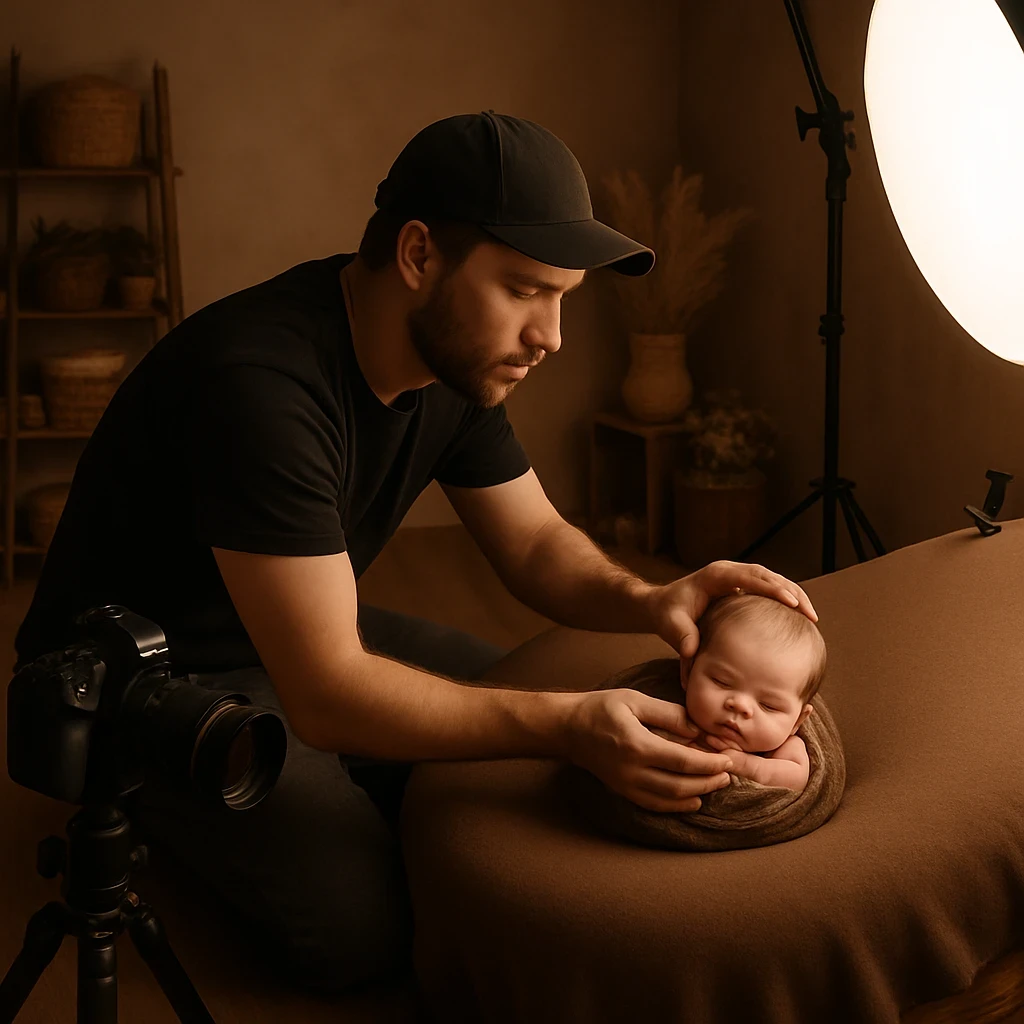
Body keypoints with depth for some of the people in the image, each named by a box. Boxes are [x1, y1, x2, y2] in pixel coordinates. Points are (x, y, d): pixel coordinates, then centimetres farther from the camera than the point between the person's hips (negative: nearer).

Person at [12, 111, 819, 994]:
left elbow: (537, 546, 1)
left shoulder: (455, 357, -7)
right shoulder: (260, 382, -35)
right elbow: (325, 695, -35)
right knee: (364, 925, -22)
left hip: (310, 635, 8)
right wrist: (567, 728, -42)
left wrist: (642, 601, -21)